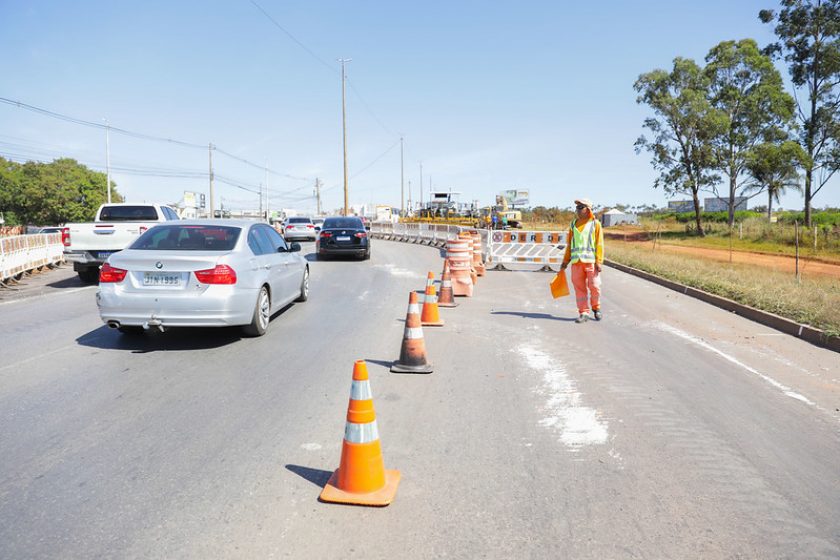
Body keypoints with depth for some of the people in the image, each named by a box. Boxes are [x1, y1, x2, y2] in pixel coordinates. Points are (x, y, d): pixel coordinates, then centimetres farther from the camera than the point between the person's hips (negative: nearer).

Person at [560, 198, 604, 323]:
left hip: (591, 260, -3)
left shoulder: (595, 224, 3)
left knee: (594, 286, -2)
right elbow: (569, 244, 17)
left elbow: (599, 244, -1)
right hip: (576, 261, 3)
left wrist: (599, 262, -9)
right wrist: (565, 261, 14)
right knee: (579, 287, 2)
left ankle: (596, 308, 22)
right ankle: (584, 313, 9)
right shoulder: (573, 224, 14)